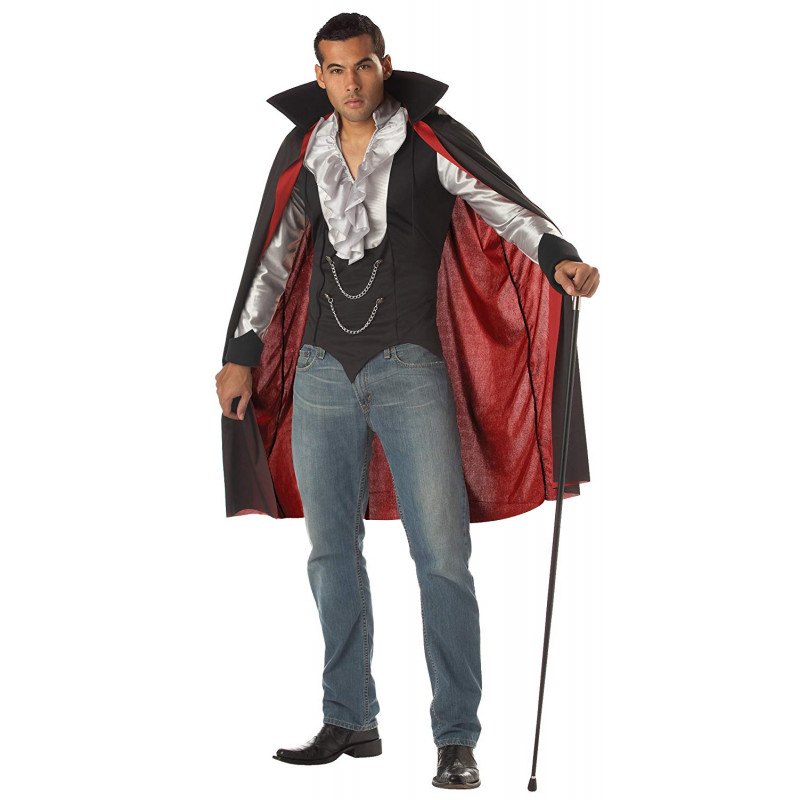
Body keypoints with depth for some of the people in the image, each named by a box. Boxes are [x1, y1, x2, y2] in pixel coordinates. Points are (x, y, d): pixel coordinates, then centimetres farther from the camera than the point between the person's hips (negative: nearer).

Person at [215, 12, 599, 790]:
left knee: (441, 555, -8)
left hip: (407, 367, -4)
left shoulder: (431, 142, -4)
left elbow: (505, 206, -15)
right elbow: (273, 259, 15)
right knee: (332, 551, 9)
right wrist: (242, 355, 13)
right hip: (323, 370, 5)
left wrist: (559, 258, -34)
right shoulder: (304, 154, 8)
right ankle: (350, 721, 19)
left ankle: (456, 740, -3)